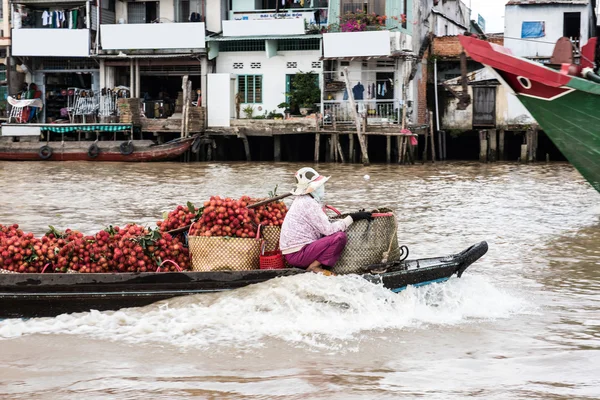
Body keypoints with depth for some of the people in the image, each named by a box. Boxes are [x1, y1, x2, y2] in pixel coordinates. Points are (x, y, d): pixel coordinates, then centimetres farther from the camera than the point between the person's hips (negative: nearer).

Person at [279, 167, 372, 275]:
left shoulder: (302, 201, 17)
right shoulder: (309, 204, -14)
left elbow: (324, 225, 16)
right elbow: (328, 229, -17)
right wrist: (352, 218, -11)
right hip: (297, 254, -10)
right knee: (340, 237, -18)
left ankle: (313, 265, 5)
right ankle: (314, 267, -12)